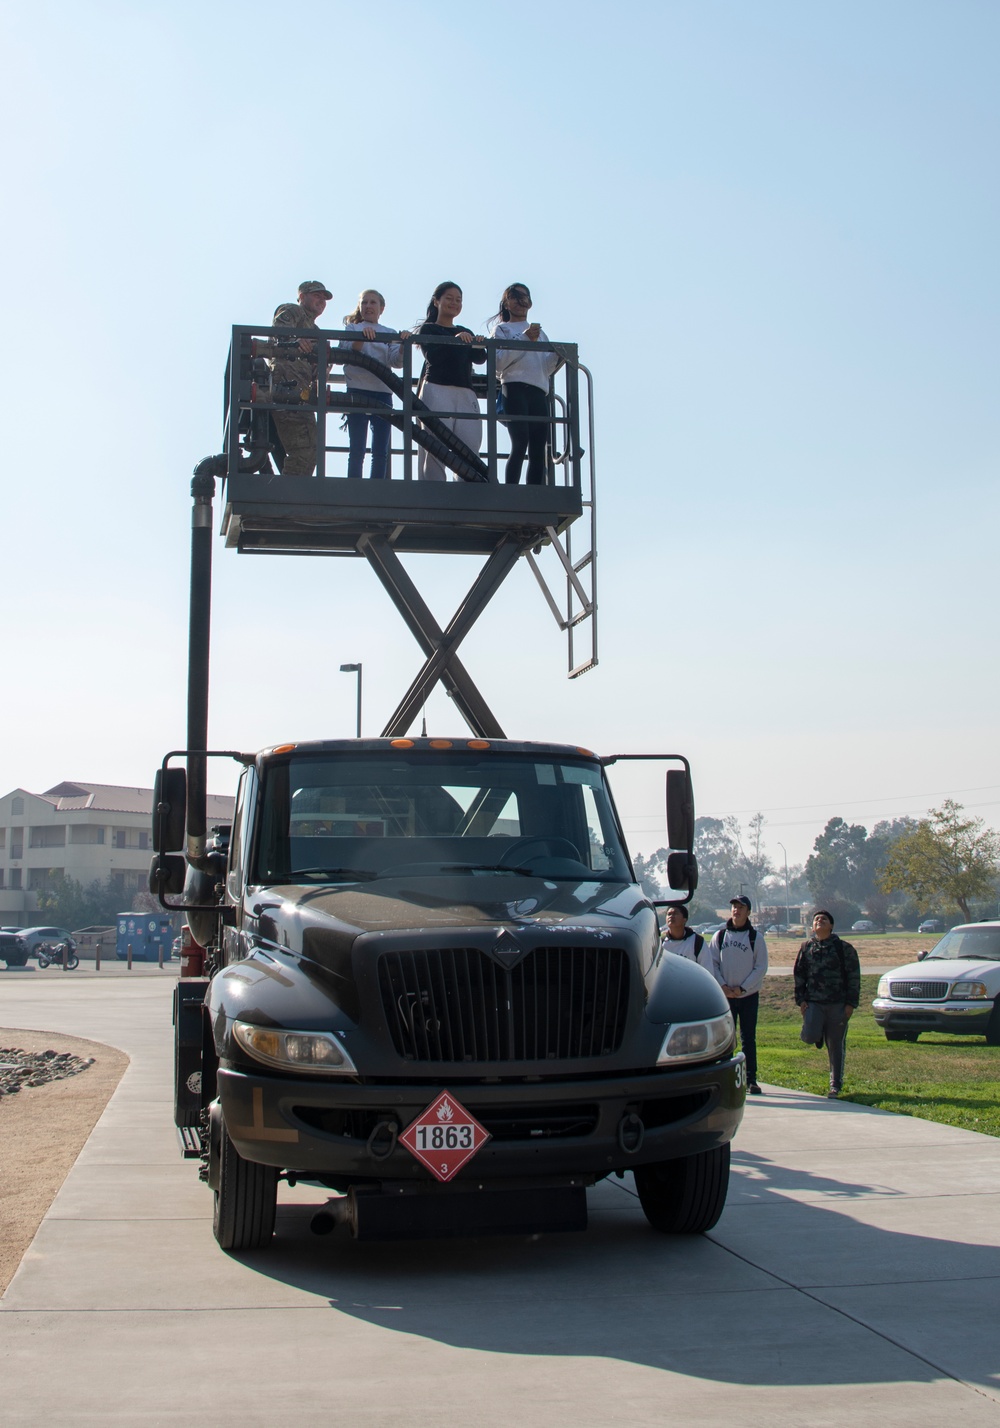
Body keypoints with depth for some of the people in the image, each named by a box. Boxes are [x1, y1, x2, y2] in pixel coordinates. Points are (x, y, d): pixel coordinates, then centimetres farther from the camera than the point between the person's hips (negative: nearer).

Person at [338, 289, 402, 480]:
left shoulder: (391, 334, 15)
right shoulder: (352, 329, 10)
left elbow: (396, 360, -1)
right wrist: (362, 337, -27)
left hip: (383, 394, 3)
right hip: (358, 392, -2)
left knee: (381, 451, 0)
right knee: (357, 449, -6)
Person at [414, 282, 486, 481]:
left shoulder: (466, 333, 26)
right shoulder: (428, 329, 12)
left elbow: (480, 359, 8)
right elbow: (432, 355, -8)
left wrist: (478, 345, -14)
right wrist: (455, 340, -22)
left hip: (465, 394, 4)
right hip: (437, 390, -4)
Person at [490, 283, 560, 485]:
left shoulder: (540, 333, 30)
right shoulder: (501, 329, 15)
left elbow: (546, 368, 18)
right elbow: (498, 362, -3)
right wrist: (525, 339, -9)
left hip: (539, 392, 5)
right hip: (515, 388, -5)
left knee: (539, 449, -6)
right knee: (520, 444, -19)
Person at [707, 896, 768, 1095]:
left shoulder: (756, 937, 0)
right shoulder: (720, 936, 5)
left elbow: (761, 967, -3)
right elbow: (711, 963, 4)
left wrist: (742, 988, -11)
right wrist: (723, 986, -10)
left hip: (749, 995, -1)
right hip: (725, 995, 1)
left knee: (748, 1038, 3)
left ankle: (751, 1079, 8)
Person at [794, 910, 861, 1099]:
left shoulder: (844, 948, 2)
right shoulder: (806, 948, 9)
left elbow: (853, 977, 1)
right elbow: (798, 975, 12)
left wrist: (851, 1003, -6)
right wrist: (800, 1000, 2)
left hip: (838, 1003, -1)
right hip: (813, 1002, 1)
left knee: (836, 1046, 2)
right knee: (810, 1036, -19)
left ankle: (835, 1085, 15)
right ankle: (819, 1032, 19)